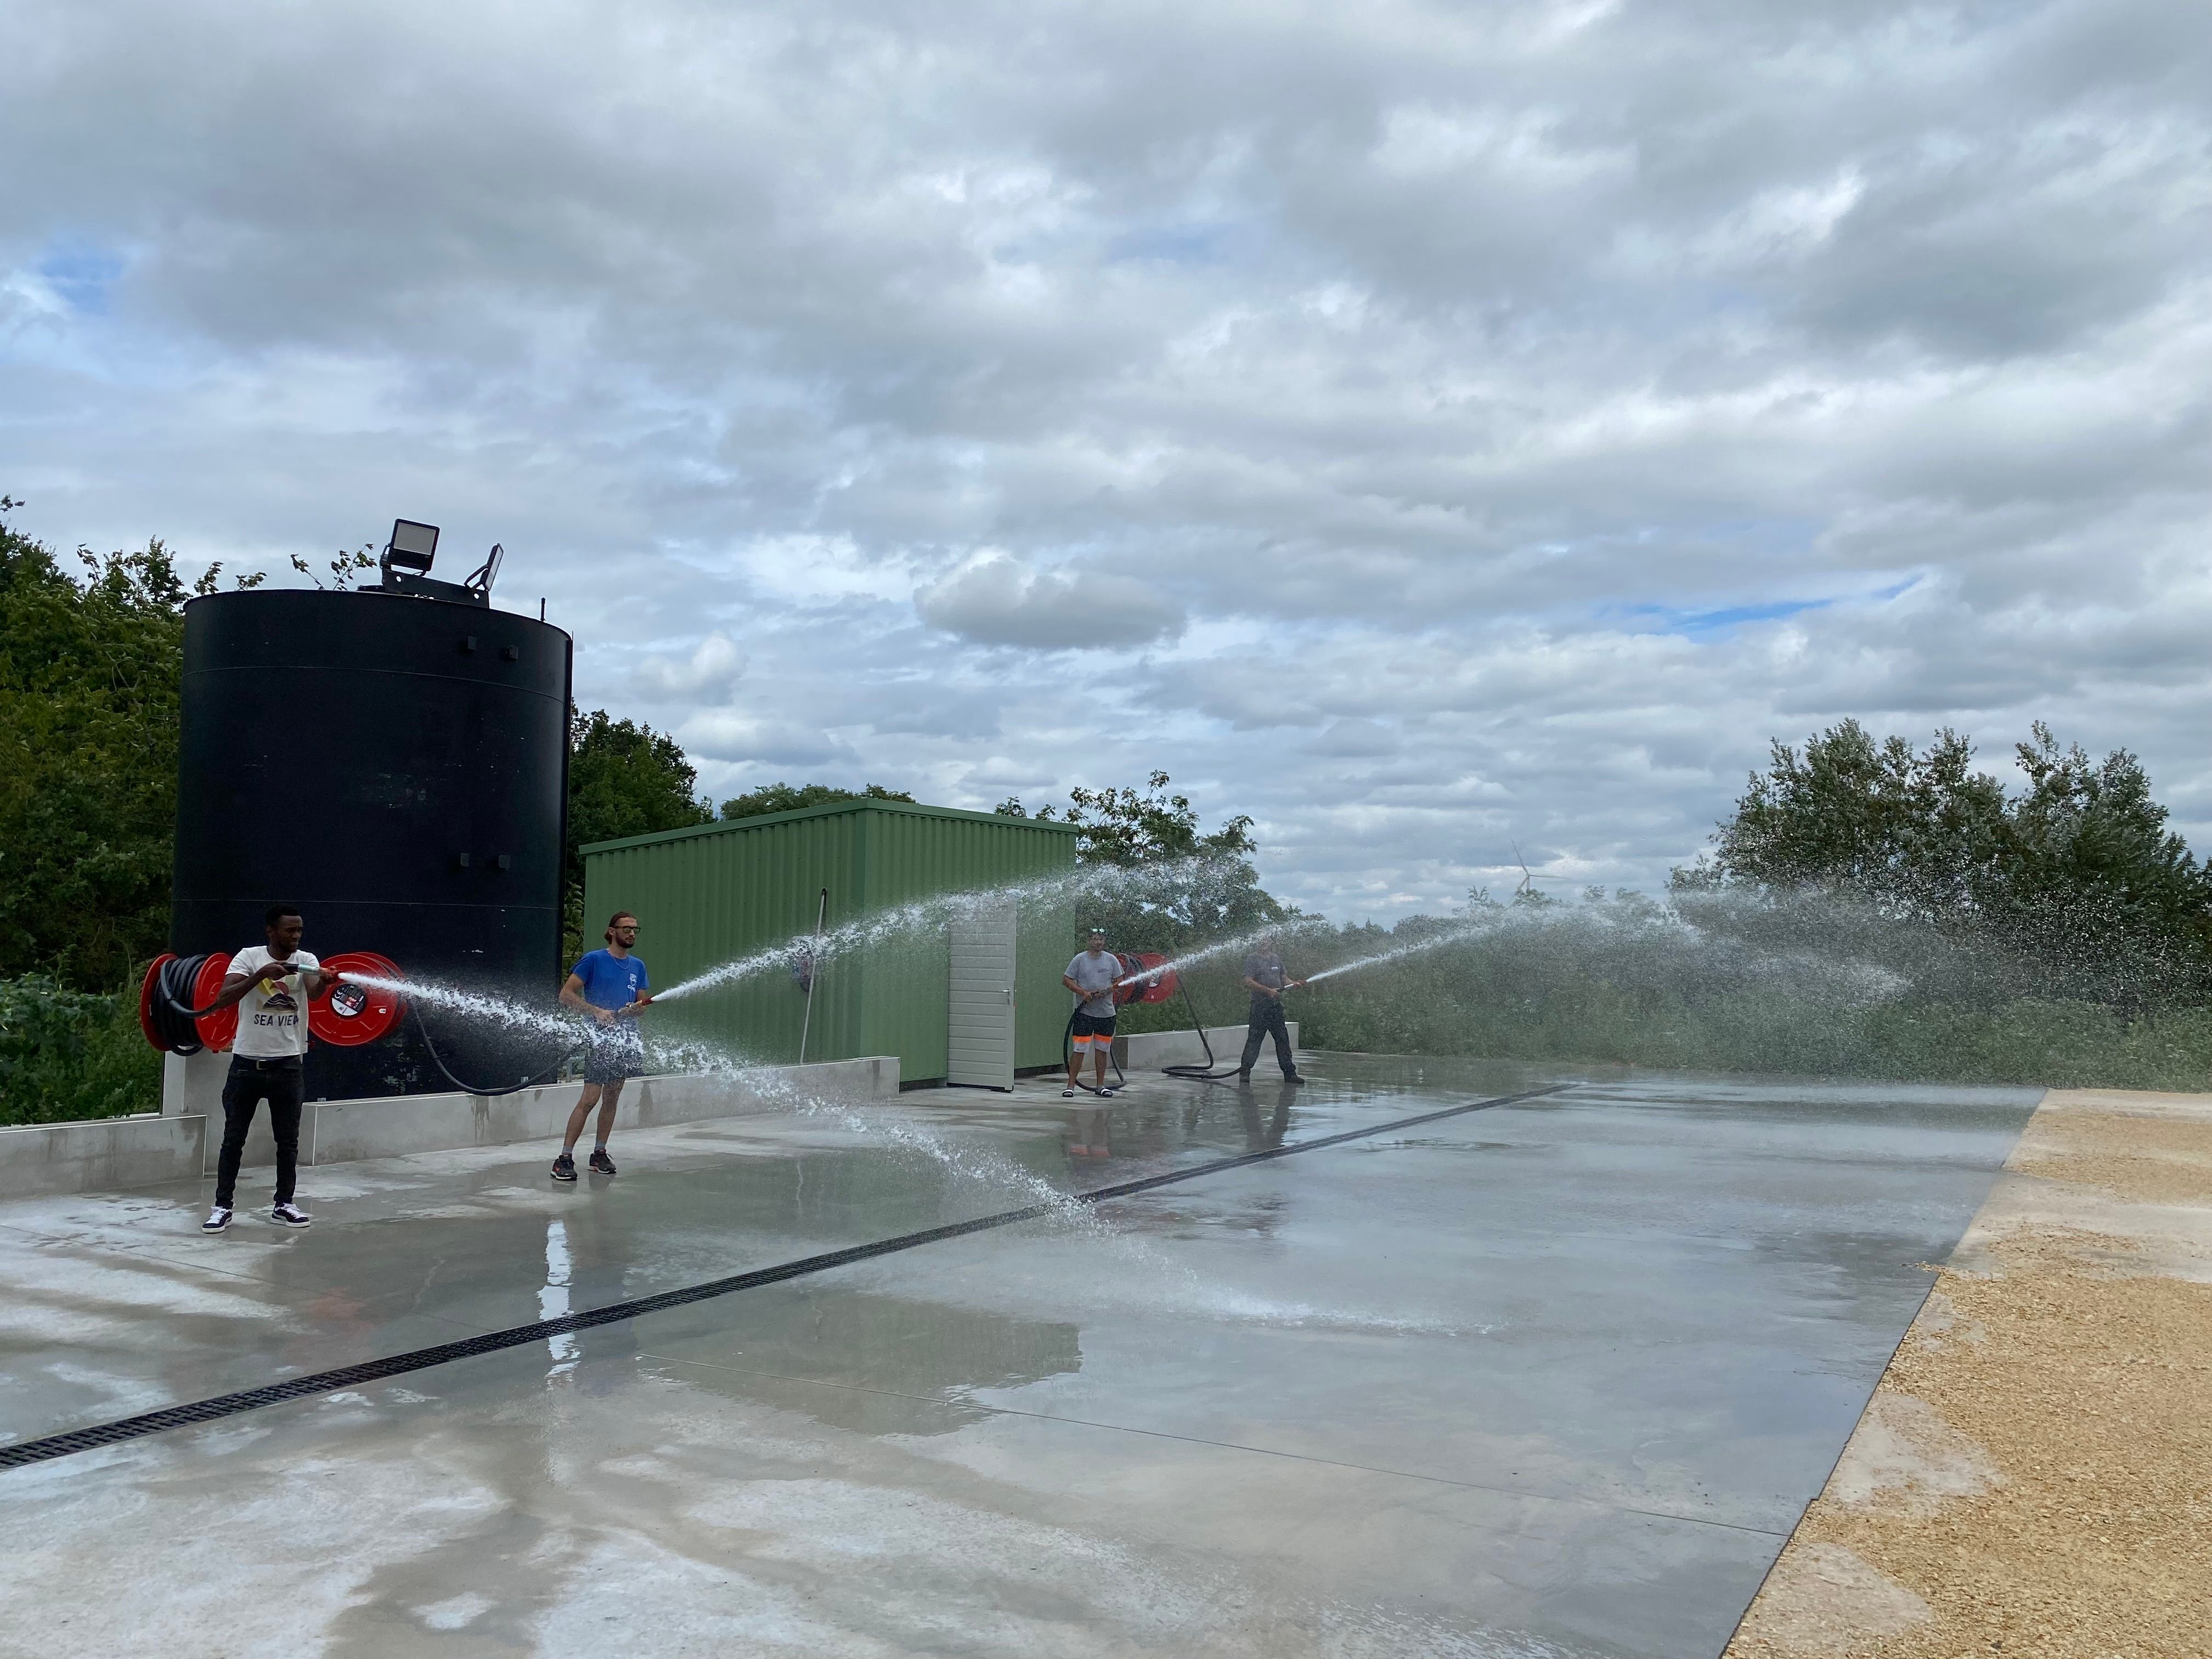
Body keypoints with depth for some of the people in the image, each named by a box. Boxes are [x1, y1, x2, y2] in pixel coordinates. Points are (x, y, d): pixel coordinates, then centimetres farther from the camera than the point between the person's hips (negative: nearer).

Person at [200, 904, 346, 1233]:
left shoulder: (306, 960, -2)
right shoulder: (249, 957, -6)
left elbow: (313, 992, -23)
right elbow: (223, 999, -19)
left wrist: (325, 982, -47)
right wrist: (260, 974, -33)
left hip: (288, 1064, 1)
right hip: (247, 1062, -1)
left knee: (288, 1140, 8)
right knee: (233, 1139, 6)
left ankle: (283, 1205, 19)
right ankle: (223, 1207, 15)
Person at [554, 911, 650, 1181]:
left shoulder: (638, 965, 14)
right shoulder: (594, 960, -3)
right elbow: (566, 994, -5)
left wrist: (634, 1008, -8)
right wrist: (597, 1011, -15)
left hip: (627, 1038, 6)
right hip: (601, 1038, -6)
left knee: (612, 1098, 10)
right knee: (590, 1098, -12)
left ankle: (600, 1153, 20)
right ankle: (565, 1158, -9)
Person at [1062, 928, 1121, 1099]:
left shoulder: (1112, 960, 6)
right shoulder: (1080, 959, -1)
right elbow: (1066, 980, 0)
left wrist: (1106, 991, -13)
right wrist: (1084, 992, -13)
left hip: (1106, 1012, 3)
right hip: (1085, 1012, -3)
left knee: (1102, 1049, 10)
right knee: (1079, 1049, -6)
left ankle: (1101, 1086, 19)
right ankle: (1071, 1085, -1)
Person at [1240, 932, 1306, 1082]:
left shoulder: (1276, 958, 17)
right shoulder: (1252, 959, -5)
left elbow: (1283, 979, 23)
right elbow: (1248, 982, -14)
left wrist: (1294, 984, 2)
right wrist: (1269, 991, -20)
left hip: (1276, 1005, 7)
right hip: (1260, 1006, -7)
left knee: (1283, 1039, 8)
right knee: (1254, 1039, -6)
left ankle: (1289, 1072, 14)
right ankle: (1244, 1072, 1)